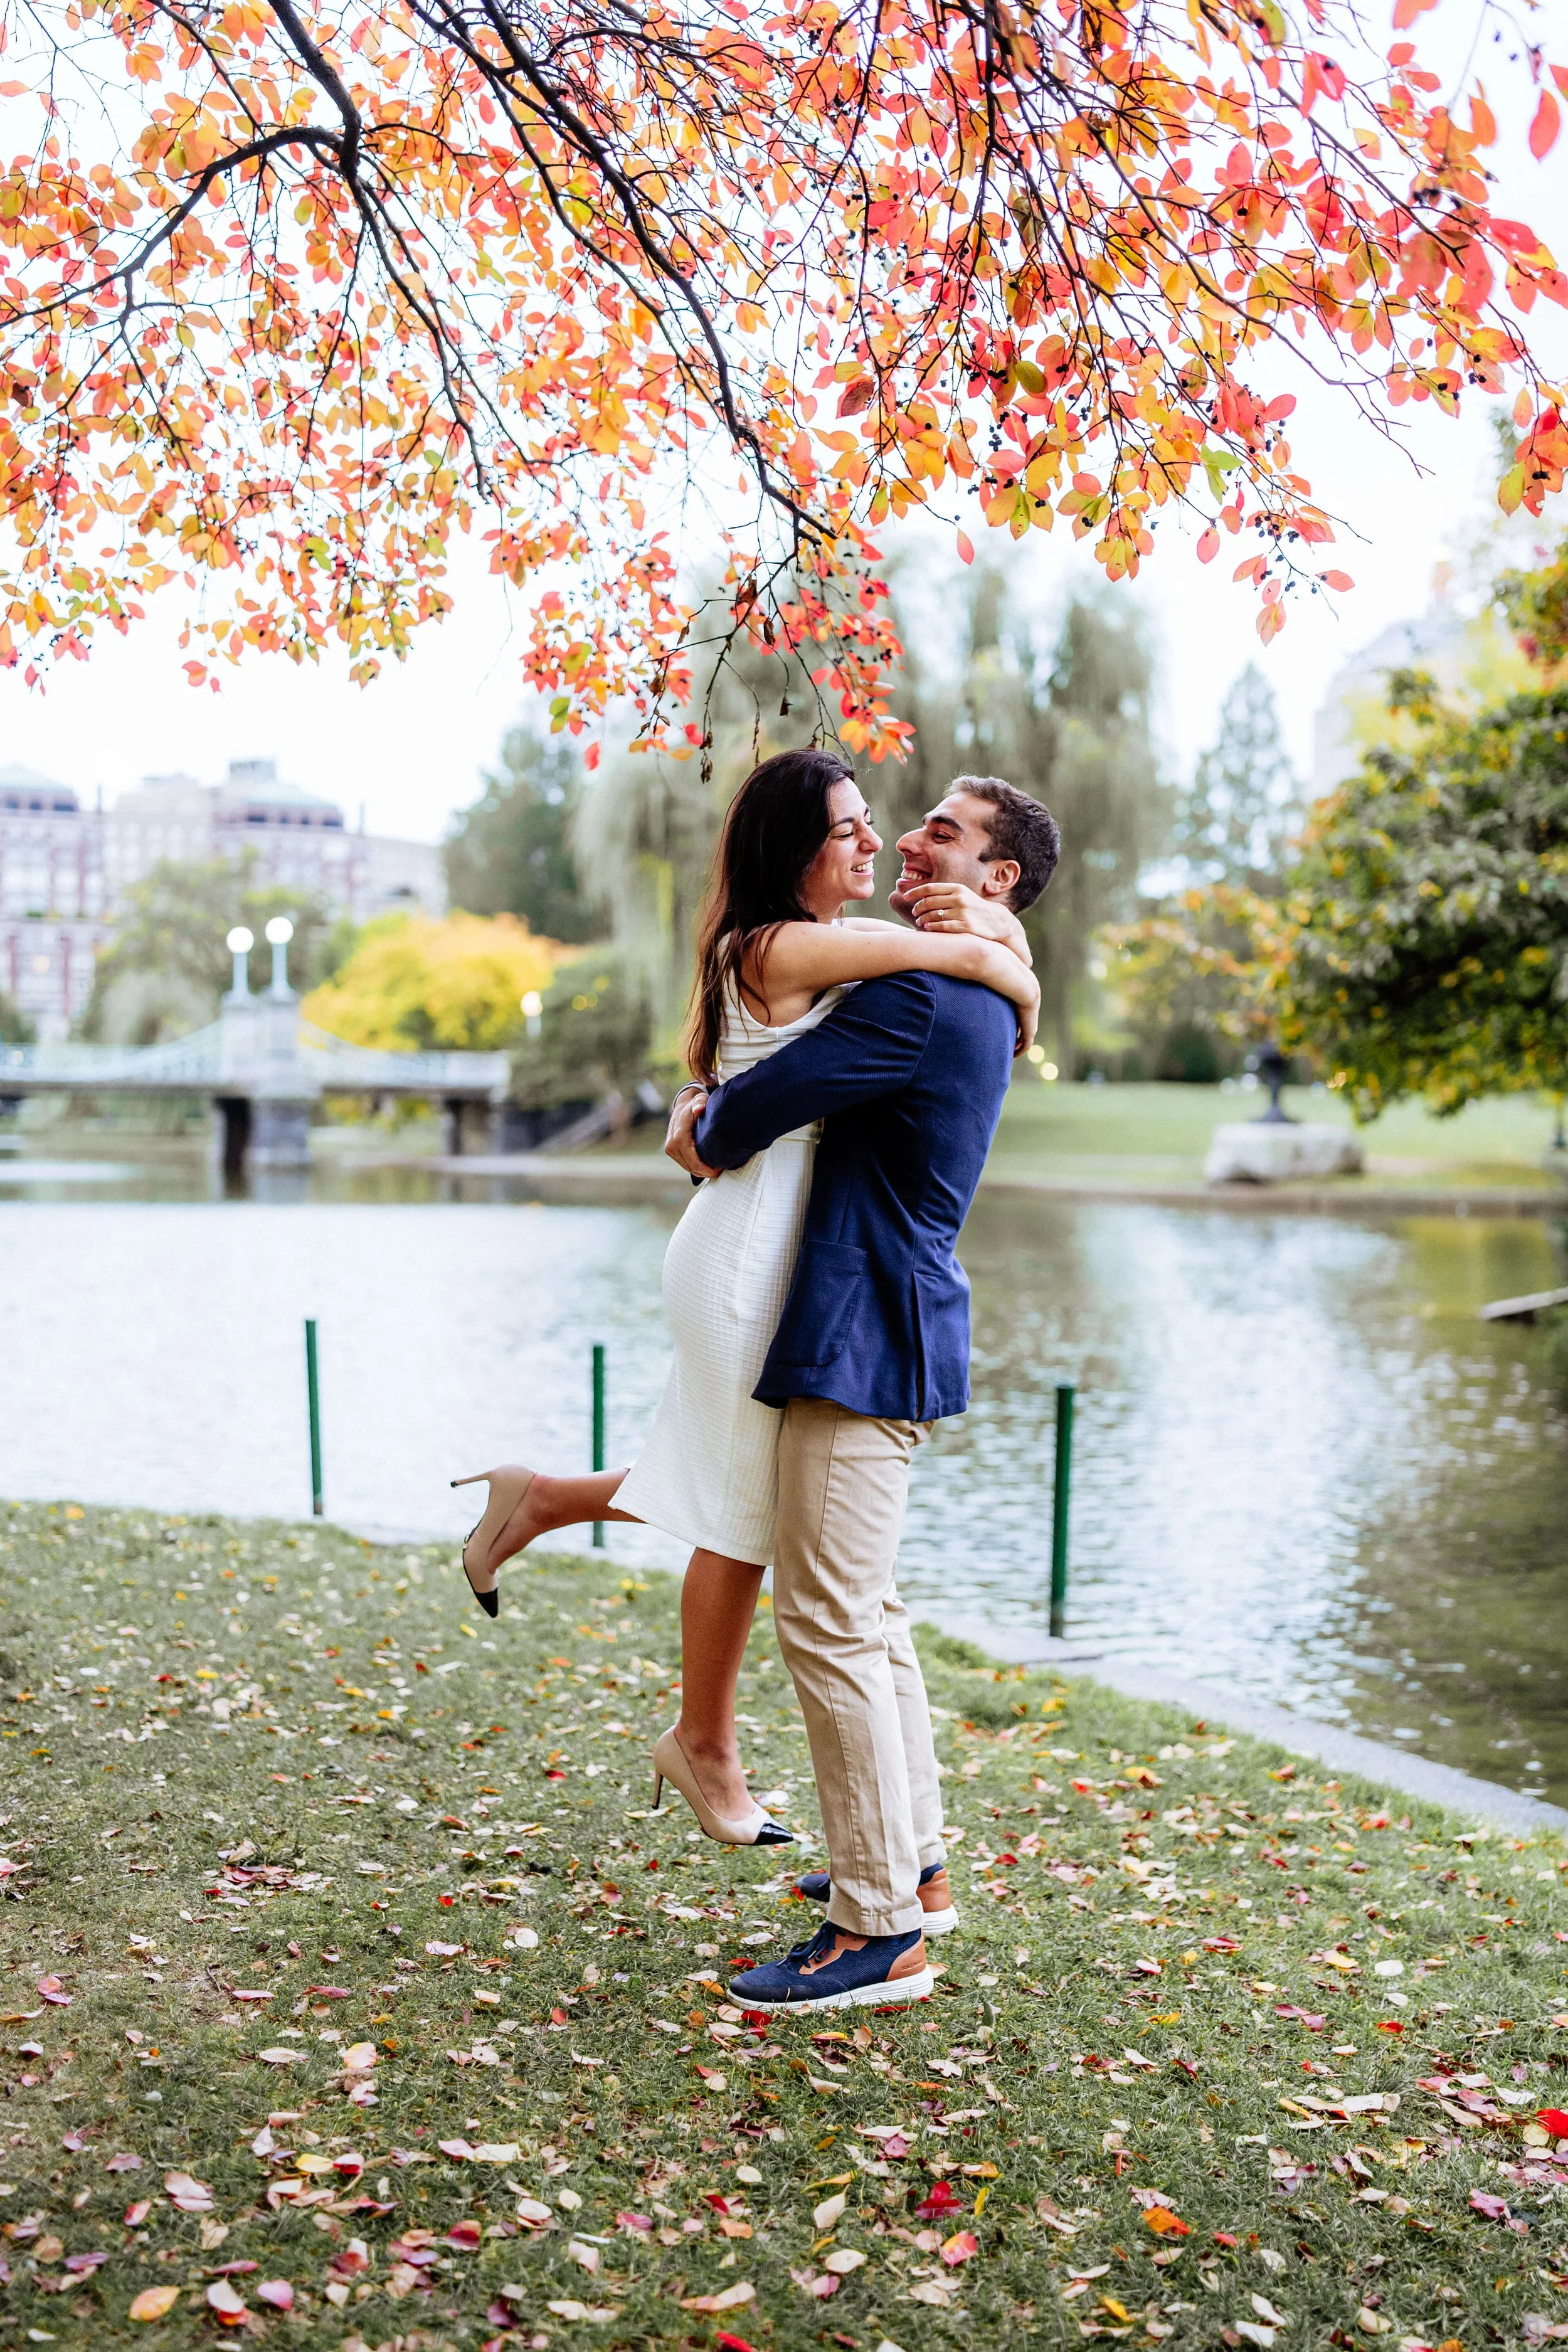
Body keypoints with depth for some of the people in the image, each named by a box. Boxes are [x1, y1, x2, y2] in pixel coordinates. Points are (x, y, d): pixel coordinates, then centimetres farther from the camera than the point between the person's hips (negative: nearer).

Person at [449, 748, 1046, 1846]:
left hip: (787, 1251, 9)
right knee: (746, 1516, 6)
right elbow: (973, 959, -20)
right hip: (750, 1255, -9)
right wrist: (1020, 1004, 0)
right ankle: (705, 1746, 25)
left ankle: (538, 1500, 32)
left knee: (738, 1494, 19)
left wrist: (984, 917, -6)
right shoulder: (784, 947, -16)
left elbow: (995, 935, 16)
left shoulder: (836, 949, 12)